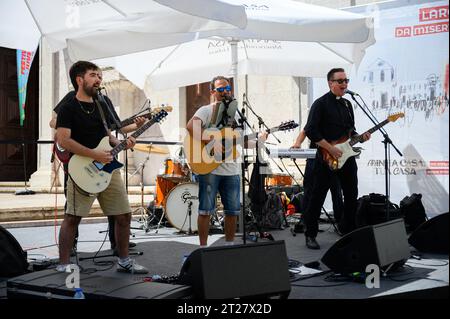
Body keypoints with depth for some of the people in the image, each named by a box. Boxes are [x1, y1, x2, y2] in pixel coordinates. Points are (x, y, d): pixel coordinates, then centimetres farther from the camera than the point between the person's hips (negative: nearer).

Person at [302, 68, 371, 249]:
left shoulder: (347, 104, 15)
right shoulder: (321, 103, -8)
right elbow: (311, 131, -15)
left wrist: (360, 137, 2)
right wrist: (330, 148, -18)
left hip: (347, 156, 7)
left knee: (351, 196, 10)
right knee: (317, 197, -1)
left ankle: (347, 230, 26)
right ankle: (310, 235, 9)